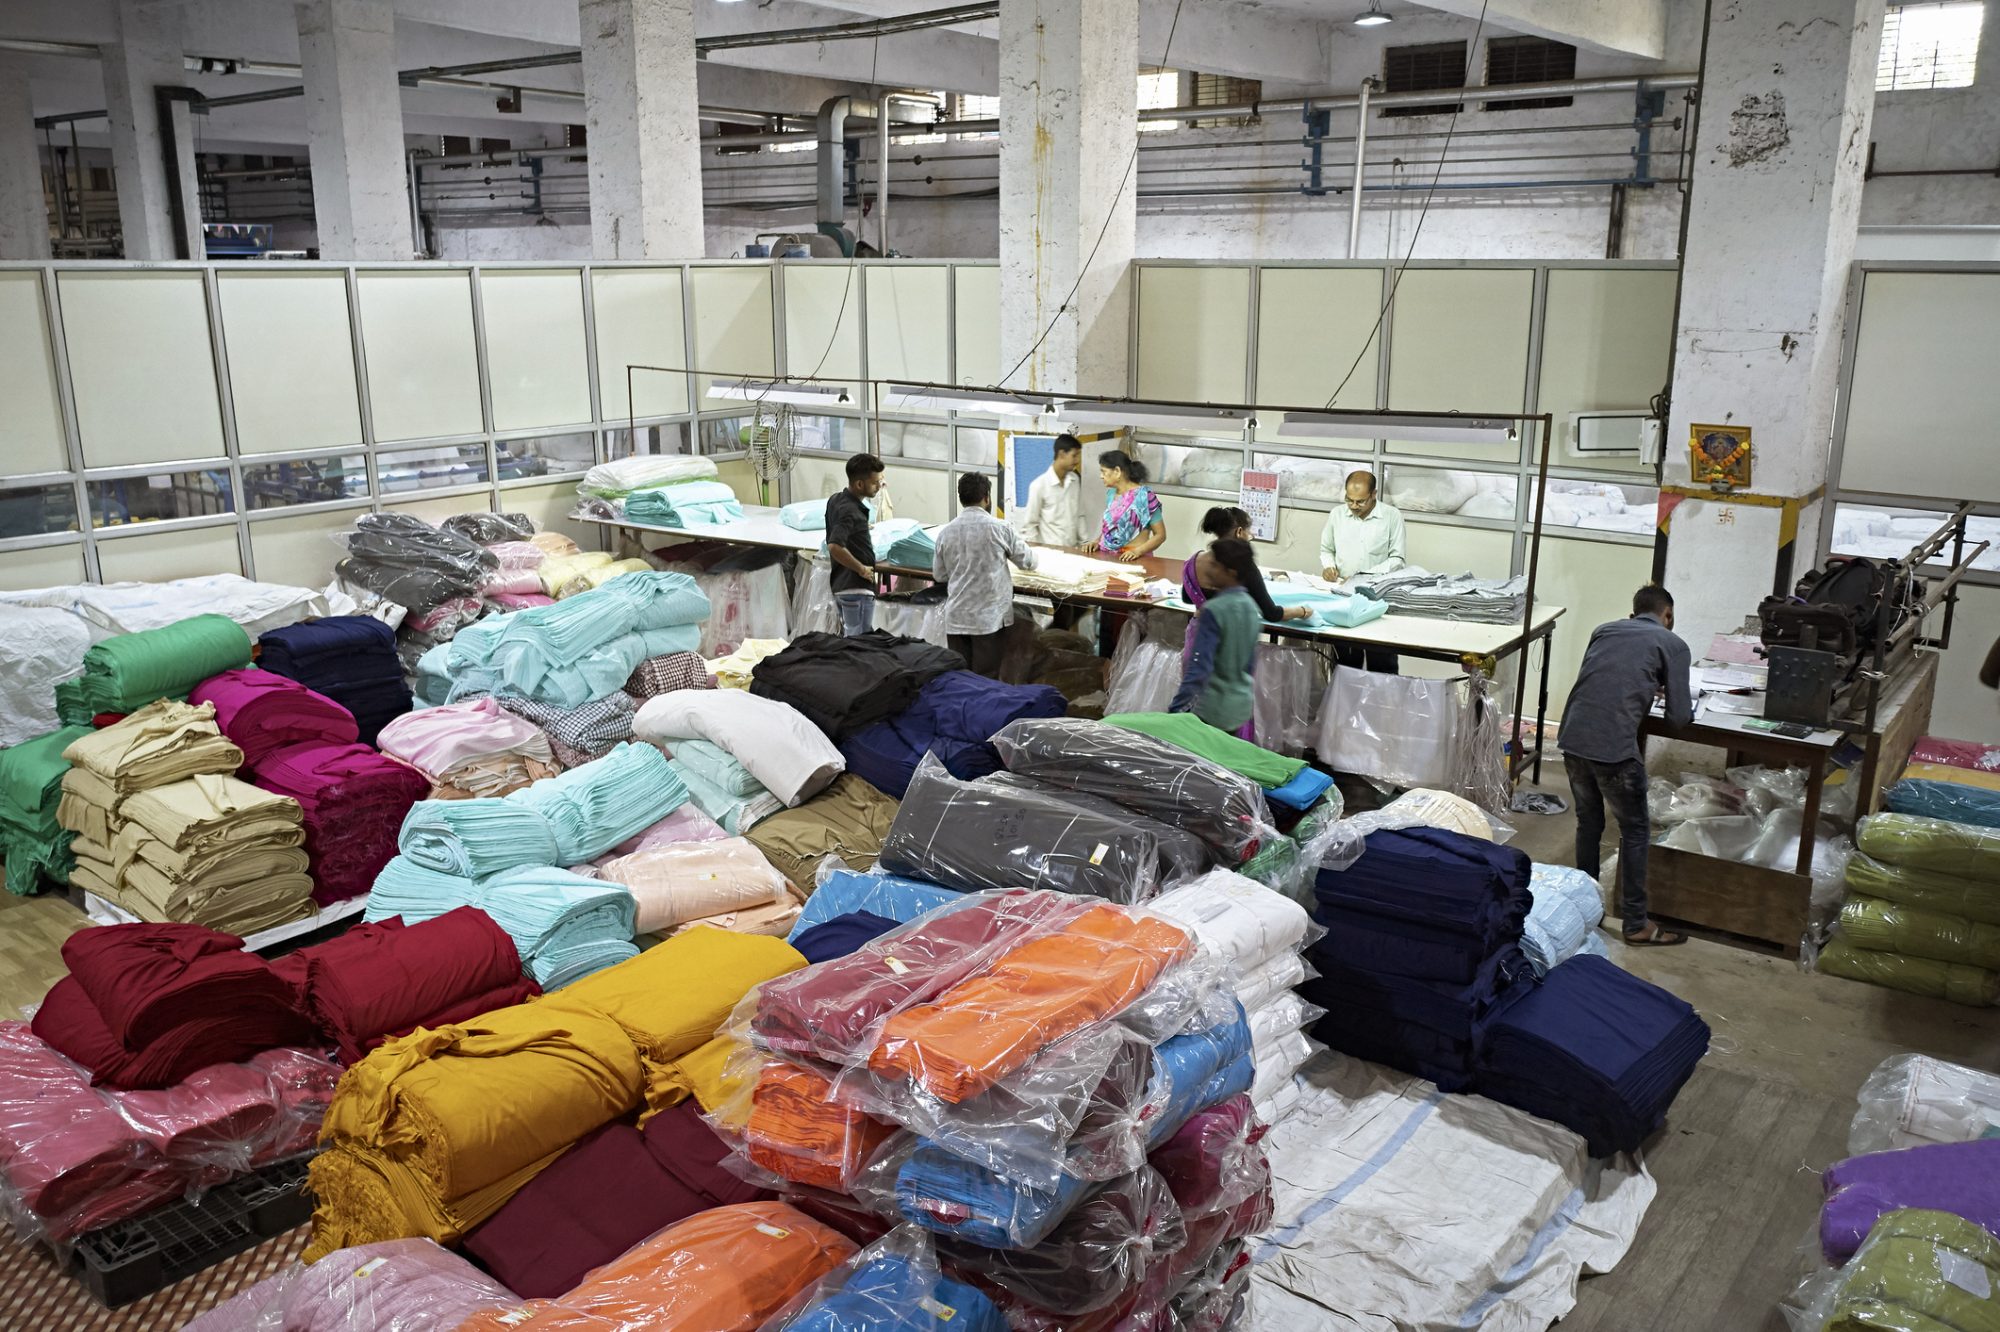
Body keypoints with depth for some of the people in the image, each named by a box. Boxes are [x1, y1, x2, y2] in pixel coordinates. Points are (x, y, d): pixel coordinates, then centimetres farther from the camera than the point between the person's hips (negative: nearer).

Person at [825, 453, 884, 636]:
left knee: (847, 639, 18)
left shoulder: (835, 501, 8)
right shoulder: (849, 511, -21)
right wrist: (862, 569, -21)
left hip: (840, 585, 10)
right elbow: (835, 547, -33)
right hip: (856, 589, -10)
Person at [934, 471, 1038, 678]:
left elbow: (939, 574, 11)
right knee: (986, 681, 1)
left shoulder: (945, 532, 1)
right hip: (990, 616, -3)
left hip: (956, 617, 3)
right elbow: (1028, 561, 6)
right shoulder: (999, 528, -7)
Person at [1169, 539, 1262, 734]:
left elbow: (1199, 666, -24)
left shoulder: (1214, 610, -20)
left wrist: (1176, 709, -24)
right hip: (1242, 704, 8)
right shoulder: (1251, 607, 3)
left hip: (1214, 709, -7)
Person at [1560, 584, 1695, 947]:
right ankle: (1636, 925, 18)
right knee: (1635, 832, 12)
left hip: (1572, 738, 5)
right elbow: (1679, 718, 4)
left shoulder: (1603, 630, 21)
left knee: (1588, 824, 23)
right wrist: (1688, 705, 26)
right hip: (1614, 747, -5)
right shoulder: (1673, 645, 8)